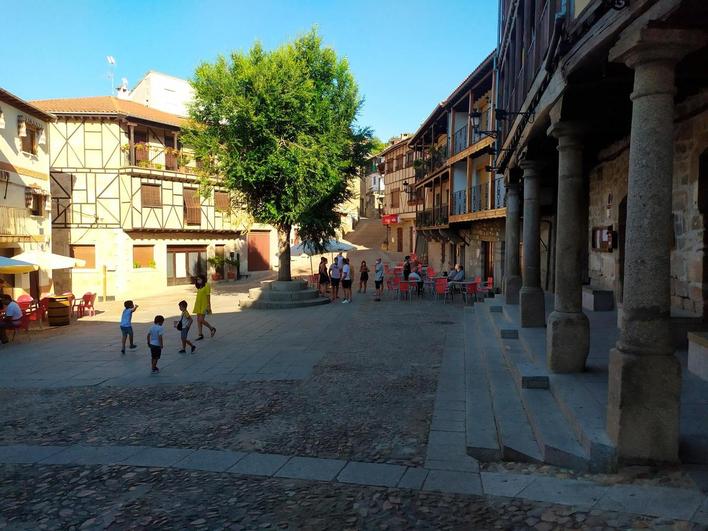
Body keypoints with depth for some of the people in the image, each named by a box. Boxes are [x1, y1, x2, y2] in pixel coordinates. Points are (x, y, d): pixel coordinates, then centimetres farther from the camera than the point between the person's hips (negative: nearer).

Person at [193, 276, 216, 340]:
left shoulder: (206, 286, -10)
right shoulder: (200, 287, 14)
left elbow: (208, 296, -12)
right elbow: (199, 296, 16)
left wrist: (208, 306, -16)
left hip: (204, 305, -8)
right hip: (198, 306, 9)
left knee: (201, 320, -12)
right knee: (198, 320, 6)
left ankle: (212, 328, 8)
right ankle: (200, 335, 12)